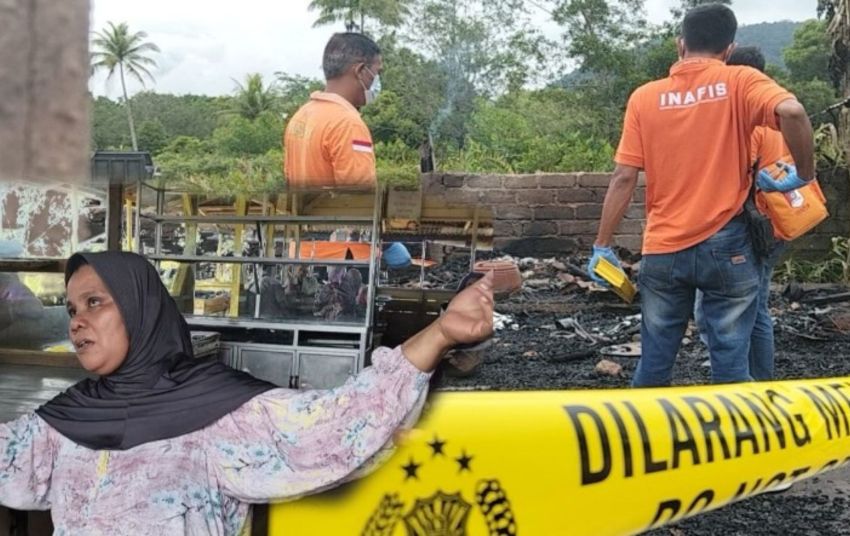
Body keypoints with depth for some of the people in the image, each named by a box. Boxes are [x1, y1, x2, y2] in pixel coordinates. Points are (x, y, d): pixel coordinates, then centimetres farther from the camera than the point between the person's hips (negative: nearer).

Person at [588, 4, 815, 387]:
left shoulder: (644, 97, 3)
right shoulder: (739, 82, -2)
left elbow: (624, 178, -1)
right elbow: (791, 111, -22)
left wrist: (602, 245, 4)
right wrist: (805, 174, -7)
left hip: (662, 250, 2)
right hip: (725, 246, -2)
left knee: (654, 362, 11)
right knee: (730, 361, 6)